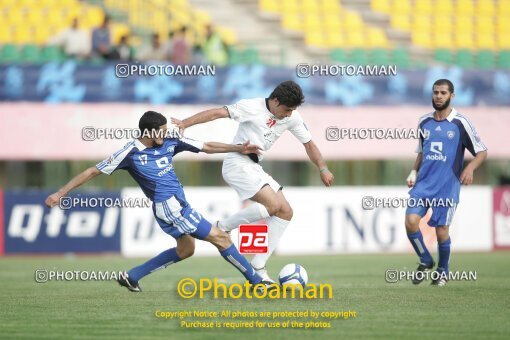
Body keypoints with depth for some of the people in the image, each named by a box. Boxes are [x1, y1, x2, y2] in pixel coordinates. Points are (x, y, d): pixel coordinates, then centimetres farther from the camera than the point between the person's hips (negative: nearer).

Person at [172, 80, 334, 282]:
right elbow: (217, 113, -19)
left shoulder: (292, 117, 6)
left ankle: (258, 267, -1)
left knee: (285, 212, -2)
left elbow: (308, 144, 18)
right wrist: (184, 124, -27)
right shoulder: (253, 107, -14)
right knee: (273, 204, -24)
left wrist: (322, 169, 8)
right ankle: (222, 228, -8)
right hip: (237, 164, -8)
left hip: (254, 167, 8)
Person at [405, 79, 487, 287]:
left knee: (441, 231, -2)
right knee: (411, 221, -14)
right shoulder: (424, 122, 11)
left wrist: (470, 168, -16)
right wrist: (414, 172, 8)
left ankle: (443, 271, 23)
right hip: (423, 183, 3)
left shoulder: (460, 123, -3)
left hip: (447, 186, -3)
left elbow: (482, 152, 2)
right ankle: (425, 261, 10)